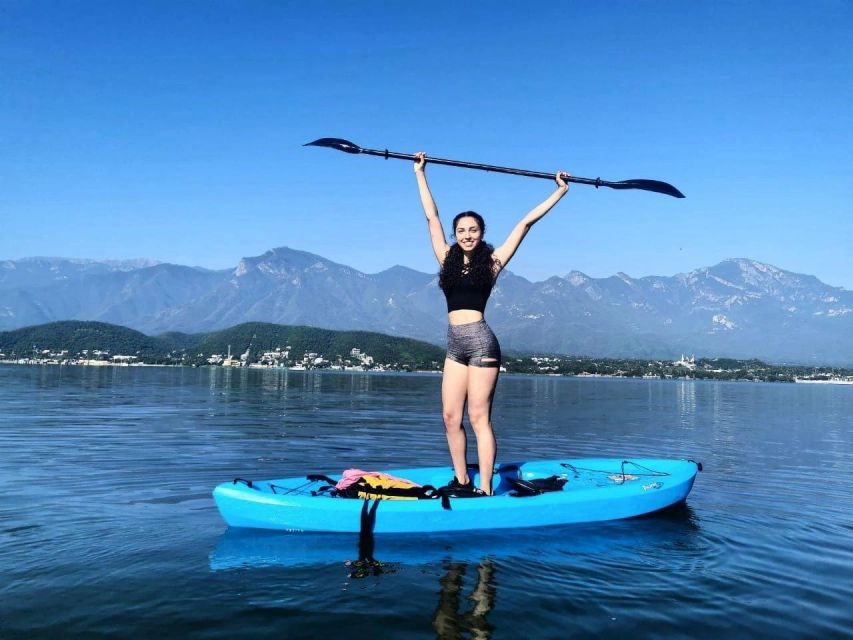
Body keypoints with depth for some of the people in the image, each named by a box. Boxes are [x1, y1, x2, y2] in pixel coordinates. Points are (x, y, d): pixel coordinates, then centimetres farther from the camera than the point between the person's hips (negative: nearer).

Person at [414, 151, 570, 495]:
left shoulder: (491, 261, 3)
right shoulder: (448, 259, 12)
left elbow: (525, 222, 6)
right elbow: (431, 216, 17)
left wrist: (559, 192, 12)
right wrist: (420, 173, 23)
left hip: (480, 342, -5)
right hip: (455, 345, 5)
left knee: (478, 419, -4)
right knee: (450, 417, 5)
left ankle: (484, 490, 1)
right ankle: (462, 480, 18)